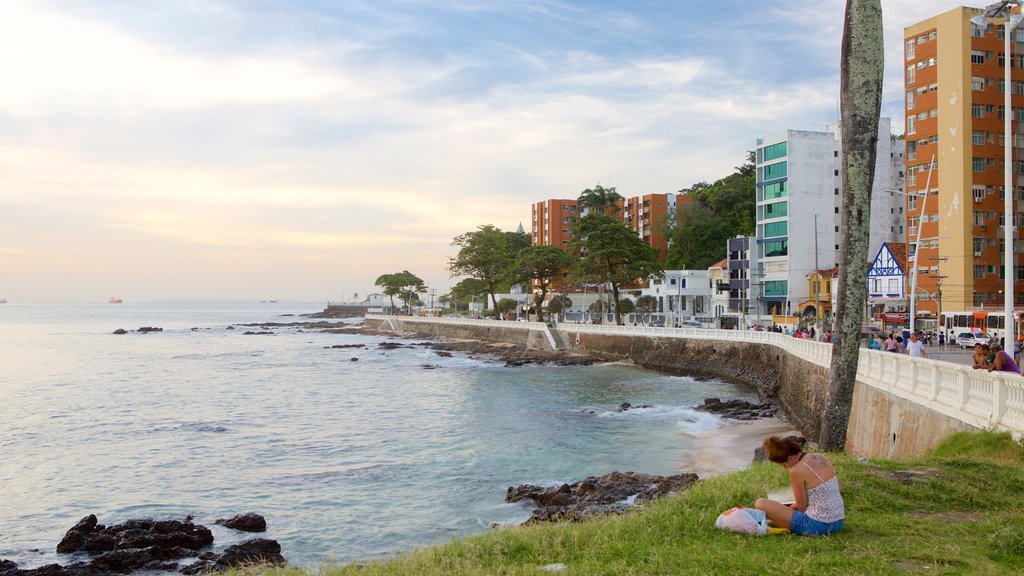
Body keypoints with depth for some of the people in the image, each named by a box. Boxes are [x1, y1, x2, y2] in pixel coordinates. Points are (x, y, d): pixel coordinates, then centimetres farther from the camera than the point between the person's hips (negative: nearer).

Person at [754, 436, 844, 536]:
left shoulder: (796, 471, -19)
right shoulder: (821, 458, 4)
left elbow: (801, 507, -11)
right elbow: (838, 492, 13)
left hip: (817, 525, -9)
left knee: (760, 504, -10)